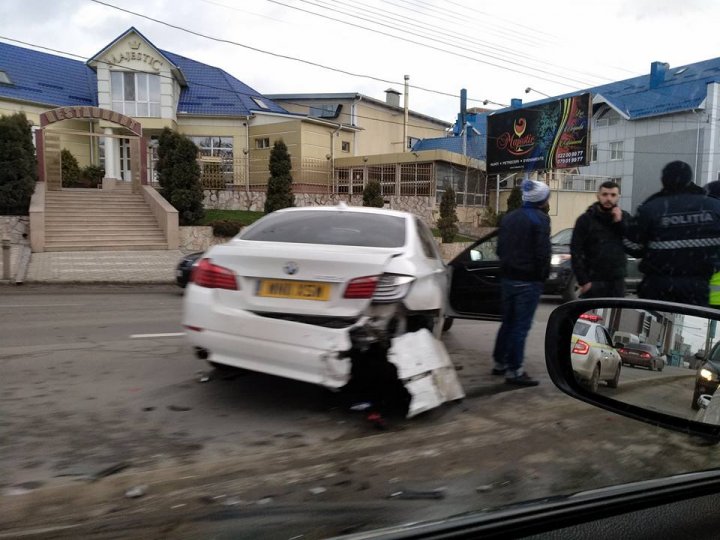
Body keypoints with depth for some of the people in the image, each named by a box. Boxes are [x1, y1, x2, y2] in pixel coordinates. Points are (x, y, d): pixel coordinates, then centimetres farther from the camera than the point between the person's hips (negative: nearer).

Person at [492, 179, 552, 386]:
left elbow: (501, 248, 13)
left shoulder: (509, 218, 12)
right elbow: (542, 252, -17)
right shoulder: (540, 219, -12)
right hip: (529, 280, -7)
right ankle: (514, 370, 2)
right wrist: (542, 275, -5)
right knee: (521, 326, -2)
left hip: (508, 277, 8)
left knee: (507, 322, 17)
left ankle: (499, 362, 24)